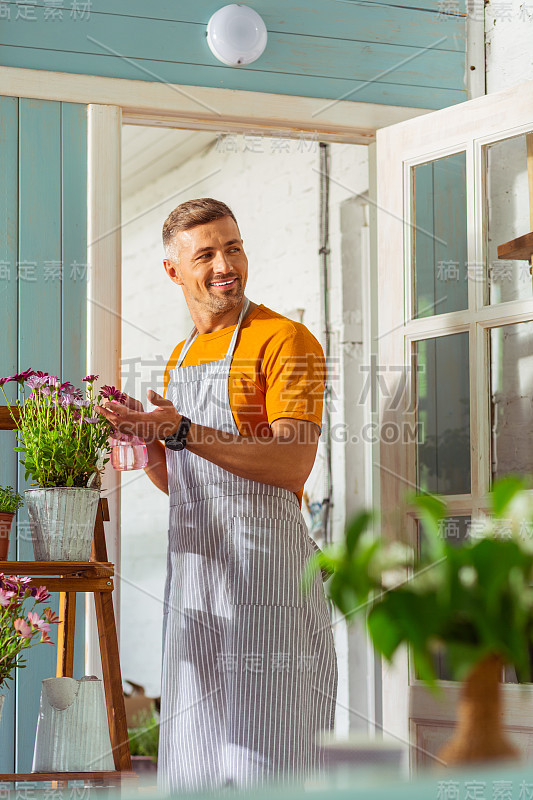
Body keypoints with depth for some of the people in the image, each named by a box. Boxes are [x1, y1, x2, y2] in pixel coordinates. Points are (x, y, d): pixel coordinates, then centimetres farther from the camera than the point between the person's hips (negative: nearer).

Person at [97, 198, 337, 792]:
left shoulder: (285, 341, -5)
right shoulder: (180, 359, 19)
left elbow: (293, 462, -18)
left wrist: (184, 431, -22)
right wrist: (148, 440, 3)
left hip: (264, 564, -7)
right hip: (193, 562, 7)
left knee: (266, 754, -7)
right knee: (194, 759, 9)